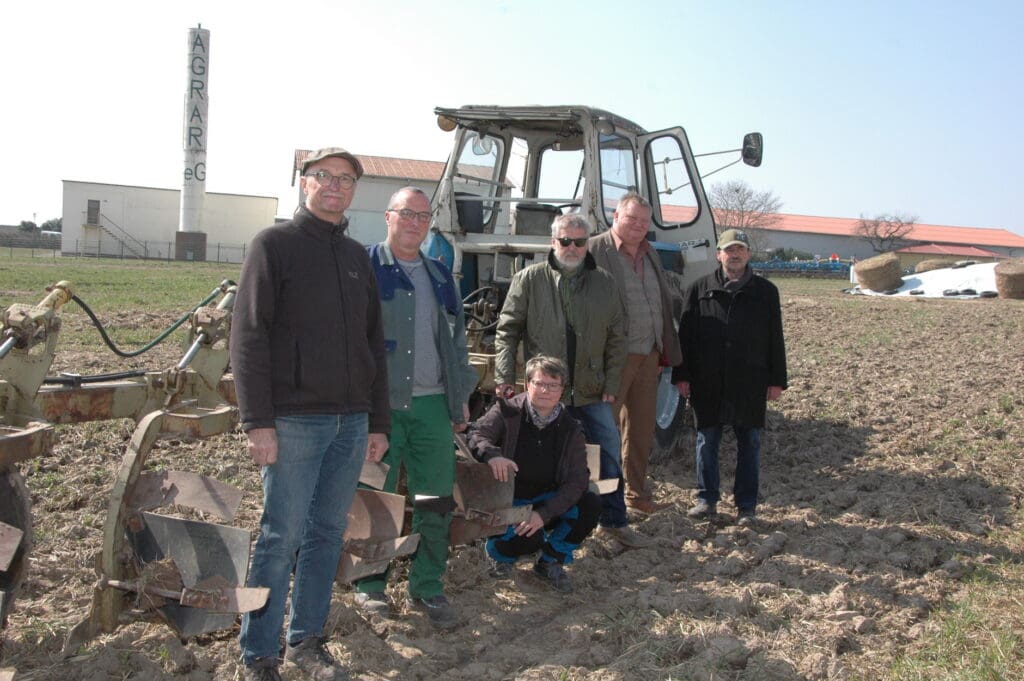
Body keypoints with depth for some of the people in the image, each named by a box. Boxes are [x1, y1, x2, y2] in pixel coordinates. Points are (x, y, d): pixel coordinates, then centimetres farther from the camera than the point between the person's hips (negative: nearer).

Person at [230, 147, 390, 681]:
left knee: (327, 532, 11)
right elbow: (248, 335, -8)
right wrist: (257, 422, -15)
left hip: (351, 421, 6)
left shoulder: (356, 256, 16)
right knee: (282, 537, -1)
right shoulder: (275, 244, -2)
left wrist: (378, 421, 13)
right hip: (295, 419, -5)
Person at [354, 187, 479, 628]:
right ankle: (370, 584, 22)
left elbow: (456, 339, 21)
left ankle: (427, 587, 19)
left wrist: (462, 398, 16)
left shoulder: (440, 276, 16)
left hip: (432, 405, 5)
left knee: (437, 502, 5)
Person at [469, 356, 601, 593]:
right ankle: (499, 552, 9)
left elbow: (577, 480, -11)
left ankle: (551, 562, 4)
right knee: (530, 539, -32)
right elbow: (475, 434, -19)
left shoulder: (570, 429, -4)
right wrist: (492, 454, -43)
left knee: (590, 504, -21)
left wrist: (544, 514, -24)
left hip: (547, 501, 4)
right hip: (507, 500, -4)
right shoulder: (508, 411, -9)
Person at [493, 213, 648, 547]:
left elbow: (615, 339, 8)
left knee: (610, 454, 8)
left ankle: (615, 521, 25)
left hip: (591, 391, 3)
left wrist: (611, 384, 3)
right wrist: (504, 378, -8)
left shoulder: (604, 283, 6)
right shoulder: (530, 279, -2)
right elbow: (507, 330, -2)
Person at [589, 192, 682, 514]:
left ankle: (638, 493, 29)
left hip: (648, 355, 8)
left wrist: (664, 352, 16)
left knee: (642, 429, 16)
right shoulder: (595, 250, -9)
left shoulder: (650, 254, 16)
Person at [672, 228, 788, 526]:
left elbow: (776, 339, 7)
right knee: (706, 442, 7)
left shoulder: (765, 291, 7)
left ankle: (746, 506, 17)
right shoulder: (700, 289, 5)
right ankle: (707, 499, 21)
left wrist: (777, 379, 3)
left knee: (749, 444, 7)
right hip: (708, 384, 0)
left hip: (751, 384, 0)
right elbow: (685, 335, 5)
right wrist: (682, 375, 0)